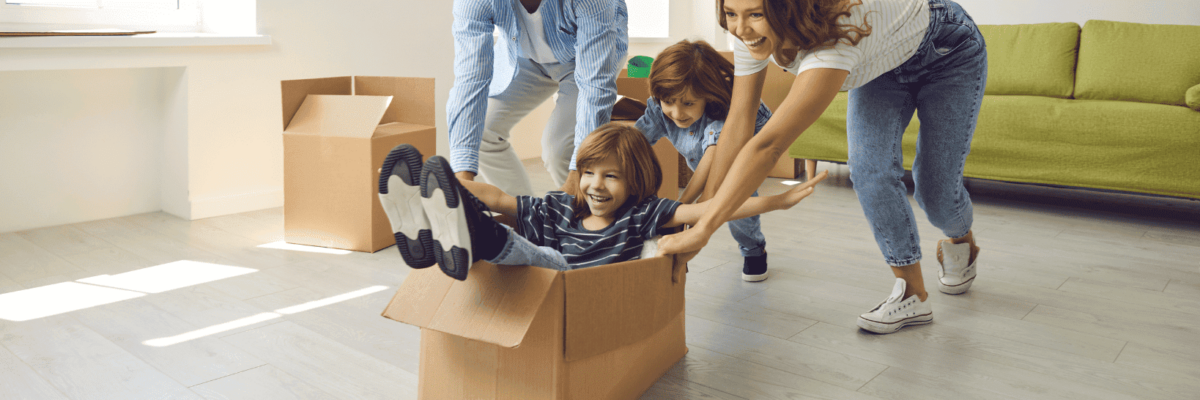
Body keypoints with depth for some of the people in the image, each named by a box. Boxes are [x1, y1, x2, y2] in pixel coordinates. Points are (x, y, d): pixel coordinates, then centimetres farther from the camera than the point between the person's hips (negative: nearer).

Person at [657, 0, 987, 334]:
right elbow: (737, 126, -22)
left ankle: (961, 240, 33)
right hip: (883, 62, 5)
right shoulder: (751, 32, -27)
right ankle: (912, 295, 2)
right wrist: (697, 205, -26)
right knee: (870, 173, -13)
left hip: (948, 53, -5)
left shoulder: (832, 38, -48)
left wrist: (702, 231, -54)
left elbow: (768, 145, -53)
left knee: (935, 189, -4)